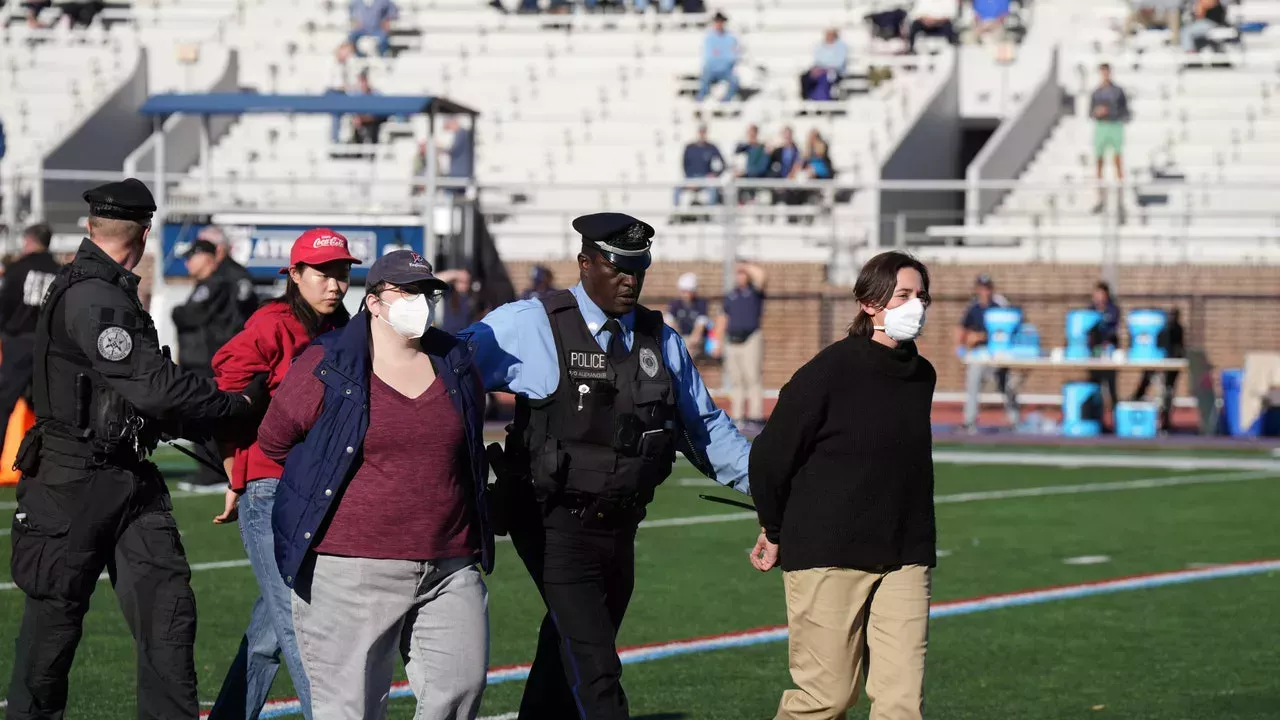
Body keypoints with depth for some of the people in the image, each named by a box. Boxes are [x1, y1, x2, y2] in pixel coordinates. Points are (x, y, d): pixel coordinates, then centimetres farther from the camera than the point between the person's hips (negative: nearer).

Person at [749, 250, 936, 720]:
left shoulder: (921, 376, 9)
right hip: (827, 556, -5)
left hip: (904, 557, 5)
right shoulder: (831, 370, -10)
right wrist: (775, 532, 7)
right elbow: (770, 453, -4)